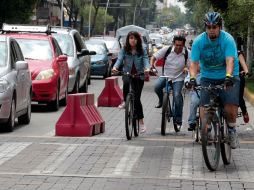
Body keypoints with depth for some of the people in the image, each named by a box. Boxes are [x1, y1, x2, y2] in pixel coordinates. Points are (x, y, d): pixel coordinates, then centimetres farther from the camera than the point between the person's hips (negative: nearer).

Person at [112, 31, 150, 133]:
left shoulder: (142, 51, 1)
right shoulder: (124, 50, 2)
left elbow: (146, 60, -12)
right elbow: (119, 59, -11)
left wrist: (147, 68, -34)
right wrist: (115, 67, -33)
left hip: (139, 76, -2)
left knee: (136, 98, -9)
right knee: (126, 83, -28)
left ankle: (141, 121, -2)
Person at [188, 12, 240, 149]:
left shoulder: (228, 39, -16)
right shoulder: (199, 41, -9)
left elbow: (230, 60, -28)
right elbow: (194, 63, -15)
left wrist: (229, 76, -45)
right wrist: (192, 78, -33)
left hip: (228, 77, -2)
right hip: (207, 77, 2)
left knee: (231, 106, -17)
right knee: (204, 105, -14)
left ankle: (231, 130, 8)